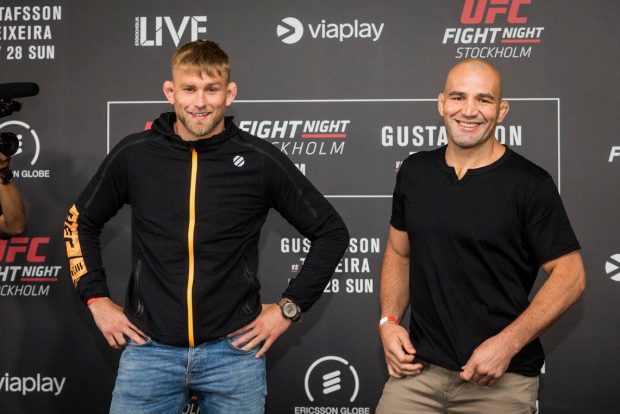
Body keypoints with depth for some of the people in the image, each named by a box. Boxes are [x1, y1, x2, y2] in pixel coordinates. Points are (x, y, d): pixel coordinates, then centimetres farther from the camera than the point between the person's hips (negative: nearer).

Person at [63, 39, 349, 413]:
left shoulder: (260, 160, -5)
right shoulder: (134, 155, 0)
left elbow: (331, 232, 3)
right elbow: (81, 222, 16)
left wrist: (289, 308, -1)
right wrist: (97, 300, 8)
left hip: (234, 350, -1)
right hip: (149, 348, 1)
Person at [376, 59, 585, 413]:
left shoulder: (529, 183, -9)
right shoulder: (414, 172, 6)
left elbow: (570, 276, -9)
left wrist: (506, 344, -16)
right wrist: (389, 322, 0)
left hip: (502, 380, -3)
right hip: (420, 369, 4)